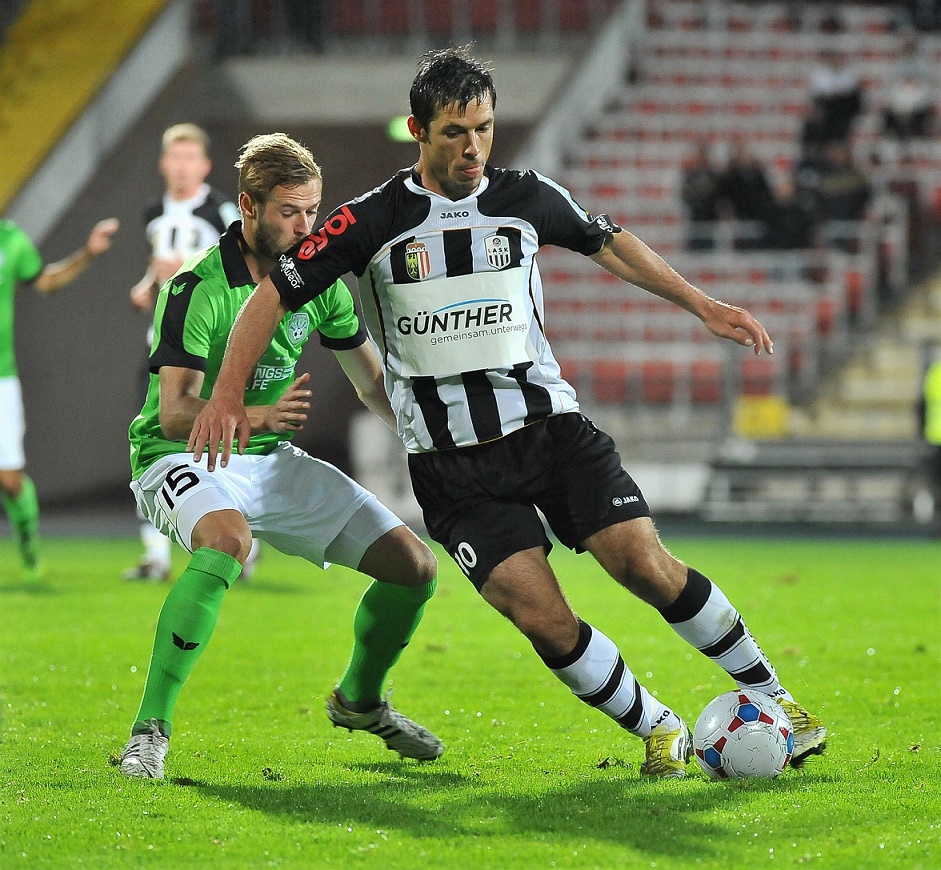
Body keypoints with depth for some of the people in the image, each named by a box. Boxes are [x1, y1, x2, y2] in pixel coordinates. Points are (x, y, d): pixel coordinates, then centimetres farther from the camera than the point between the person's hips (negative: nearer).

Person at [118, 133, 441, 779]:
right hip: (183, 460, -7)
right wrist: (260, 416, -44)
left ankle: (359, 701, 28)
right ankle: (151, 727, -35)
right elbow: (175, 414, -27)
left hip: (273, 461, 7)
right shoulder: (197, 291, -19)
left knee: (416, 564, -1)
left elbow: (374, 383, 14)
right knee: (228, 538, -42)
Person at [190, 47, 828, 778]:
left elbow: (607, 243, 22)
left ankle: (772, 696, 2)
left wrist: (703, 306, 21)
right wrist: (228, 394, -11)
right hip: (452, 465, -2)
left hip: (550, 428, 2)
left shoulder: (527, 199, 4)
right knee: (544, 620, -16)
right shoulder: (373, 221, -4)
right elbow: (275, 294, 0)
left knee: (646, 564, -14)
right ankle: (660, 730, 4)